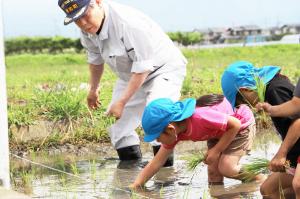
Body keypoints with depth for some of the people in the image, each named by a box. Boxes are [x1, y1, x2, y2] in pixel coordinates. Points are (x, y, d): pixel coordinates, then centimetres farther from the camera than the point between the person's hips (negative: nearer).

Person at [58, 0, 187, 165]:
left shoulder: (129, 23, -37)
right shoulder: (88, 28, -12)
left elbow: (143, 67, -30)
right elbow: (95, 59, 10)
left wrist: (121, 102, -26)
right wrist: (93, 89, 24)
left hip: (164, 69, -8)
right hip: (130, 76, 8)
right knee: (117, 121, 6)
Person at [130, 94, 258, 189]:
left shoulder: (200, 117, -41)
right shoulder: (174, 133, -15)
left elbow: (235, 124, -29)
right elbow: (156, 163, -9)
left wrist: (216, 150, -24)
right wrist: (133, 186, -15)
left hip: (242, 123, -7)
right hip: (218, 132, 7)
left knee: (226, 168, -18)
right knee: (213, 171, -2)